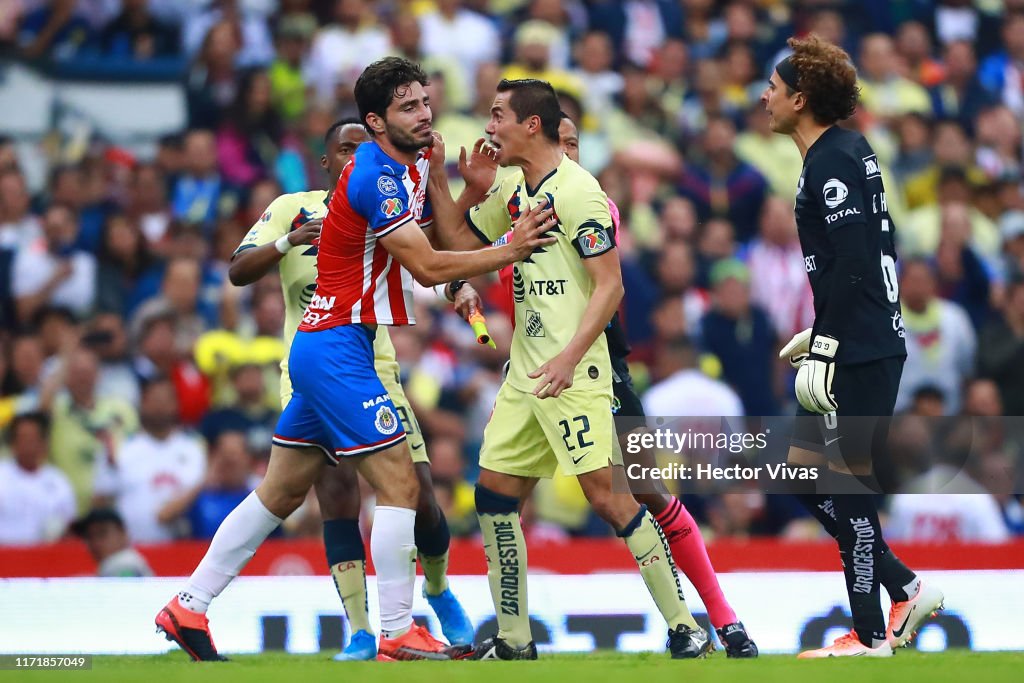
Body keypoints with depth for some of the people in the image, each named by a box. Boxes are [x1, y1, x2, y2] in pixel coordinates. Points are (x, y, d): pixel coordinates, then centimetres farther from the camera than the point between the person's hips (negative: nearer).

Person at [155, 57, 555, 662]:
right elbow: (427, 267, -20)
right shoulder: (376, 176, -18)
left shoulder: (412, 165, 13)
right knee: (399, 485, -10)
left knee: (282, 492, 13)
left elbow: (438, 243, 15)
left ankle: (188, 607, 17)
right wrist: (511, 250, -19)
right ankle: (398, 635, -9)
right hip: (338, 346, -10)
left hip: (321, 346, 10)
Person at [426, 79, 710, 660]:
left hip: (574, 374, -9)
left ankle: (686, 630, -7)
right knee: (495, 494, 7)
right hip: (526, 372, 9)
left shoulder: (576, 189, -13)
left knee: (606, 496, -13)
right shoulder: (515, 190, 14)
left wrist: (569, 358, -26)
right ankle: (515, 641, 14)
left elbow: (610, 285, -17)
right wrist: (436, 178, 14)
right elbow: (461, 241, 27)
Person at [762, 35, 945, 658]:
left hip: (862, 351, -10)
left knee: (847, 480, -3)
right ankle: (906, 589, 16)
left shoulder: (833, 162, -15)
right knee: (804, 473, 13)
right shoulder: (844, 152, 15)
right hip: (855, 345, 10)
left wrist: (829, 345, -23)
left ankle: (871, 637, 3)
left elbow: (853, 262, -23)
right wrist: (821, 335, 24)